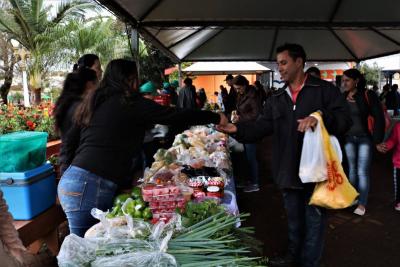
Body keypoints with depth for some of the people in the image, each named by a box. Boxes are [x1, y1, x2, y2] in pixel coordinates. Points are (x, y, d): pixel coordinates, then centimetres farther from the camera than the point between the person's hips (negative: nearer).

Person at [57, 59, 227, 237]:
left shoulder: (93, 102, 17)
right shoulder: (130, 102, -6)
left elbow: (71, 140, 20)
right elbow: (175, 116, -3)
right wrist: (216, 118, 7)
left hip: (72, 179, 8)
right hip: (91, 186, -8)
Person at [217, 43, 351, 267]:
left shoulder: (325, 89, -5)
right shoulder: (276, 99, 10)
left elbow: (345, 119, -14)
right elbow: (261, 127, 0)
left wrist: (320, 117, -32)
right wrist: (237, 129, -17)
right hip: (289, 171, 5)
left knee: (314, 221, 10)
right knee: (294, 219, 23)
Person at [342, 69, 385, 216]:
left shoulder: (368, 95, -9)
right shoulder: (342, 97, 2)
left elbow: (379, 118, -9)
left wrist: (377, 140, -13)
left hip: (365, 138, -3)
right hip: (349, 138, 3)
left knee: (362, 172, 0)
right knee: (351, 169, 12)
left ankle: (362, 204, 12)